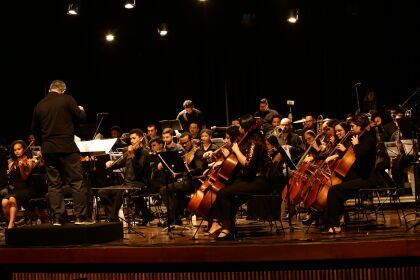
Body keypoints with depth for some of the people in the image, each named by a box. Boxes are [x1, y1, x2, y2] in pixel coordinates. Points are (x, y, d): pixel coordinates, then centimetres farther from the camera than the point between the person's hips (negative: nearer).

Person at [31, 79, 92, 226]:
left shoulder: (39, 105, 7)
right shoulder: (67, 100, -4)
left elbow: (34, 129, 13)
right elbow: (81, 118, -3)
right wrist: (82, 110, 18)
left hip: (48, 150, 4)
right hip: (67, 148, -4)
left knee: (54, 184, 8)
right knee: (77, 182, 1)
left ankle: (57, 218, 5)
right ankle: (81, 217, -2)